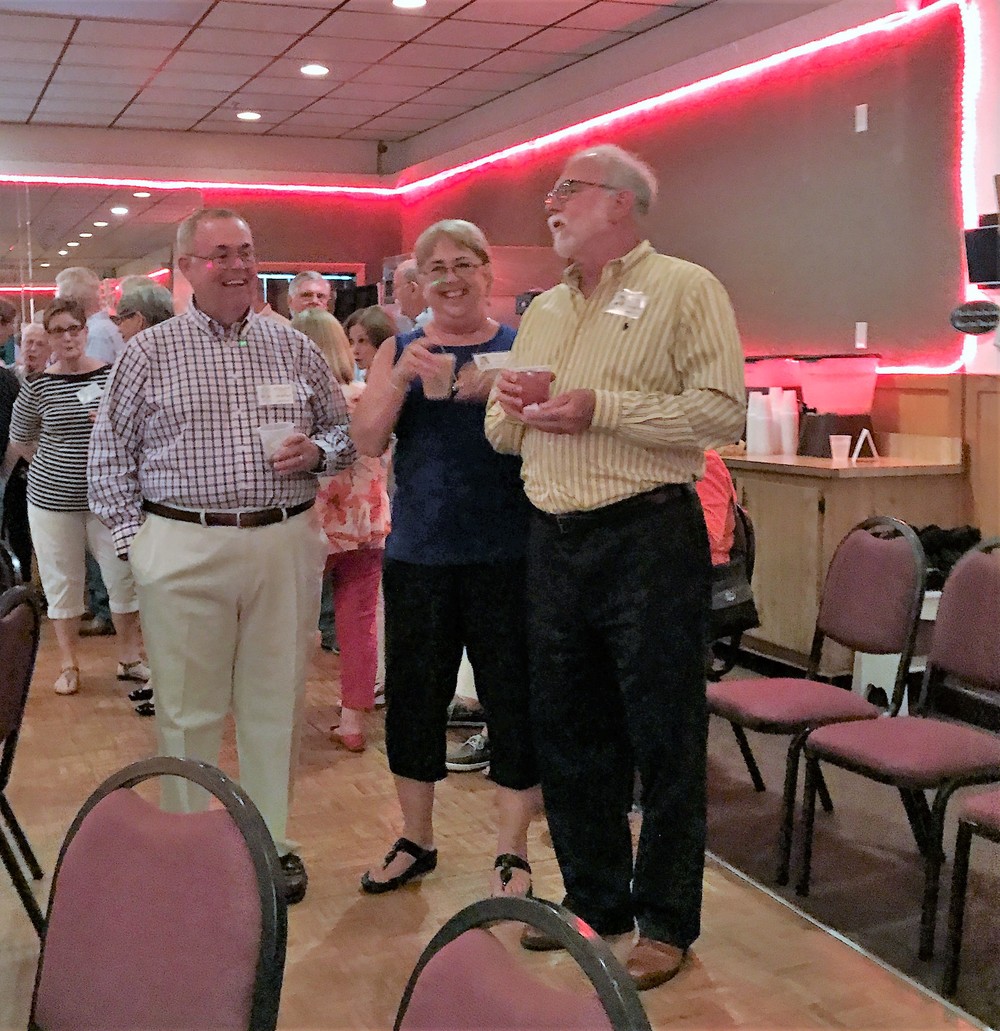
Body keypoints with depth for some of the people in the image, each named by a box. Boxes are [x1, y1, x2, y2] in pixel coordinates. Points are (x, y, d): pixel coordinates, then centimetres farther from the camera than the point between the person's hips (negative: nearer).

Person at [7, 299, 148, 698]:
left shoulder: (113, 375, -2)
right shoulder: (38, 386, -3)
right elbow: (20, 439, 11)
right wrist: (56, 466, 8)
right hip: (53, 498, 0)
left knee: (124, 574, 4)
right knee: (62, 581, 9)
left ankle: (129, 657, 21)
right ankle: (68, 663, 23)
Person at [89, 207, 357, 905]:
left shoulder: (294, 348, 9)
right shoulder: (149, 352, 3)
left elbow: (344, 430, 16)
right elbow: (109, 455, 5)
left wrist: (317, 452, -5)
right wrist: (134, 538, -2)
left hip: (287, 544, 2)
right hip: (183, 549, -2)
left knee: (276, 704, 10)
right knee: (188, 710, 6)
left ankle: (273, 842, 25)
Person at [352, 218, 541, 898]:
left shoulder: (520, 346, 3)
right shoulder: (400, 350, 9)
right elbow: (368, 441, -1)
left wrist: (495, 389, -21)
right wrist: (403, 377, -15)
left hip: (506, 555, -2)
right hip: (418, 553, 3)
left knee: (513, 697, 3)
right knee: (413, 696, 10)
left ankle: (513, 851, 20)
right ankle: (416, 840, 29)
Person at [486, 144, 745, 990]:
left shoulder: (684, 290, -4)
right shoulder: (543, 312, 17)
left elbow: (723, 412, -16)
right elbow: (504, 436, 20)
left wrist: (601, 407, -19)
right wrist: (511, 407, -3)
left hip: (648, 538, -7)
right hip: (555, 541, 7)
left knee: (665, 734, 3)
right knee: (568, 729, 14)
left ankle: (667, 920, 18)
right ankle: (595, 897, 31)